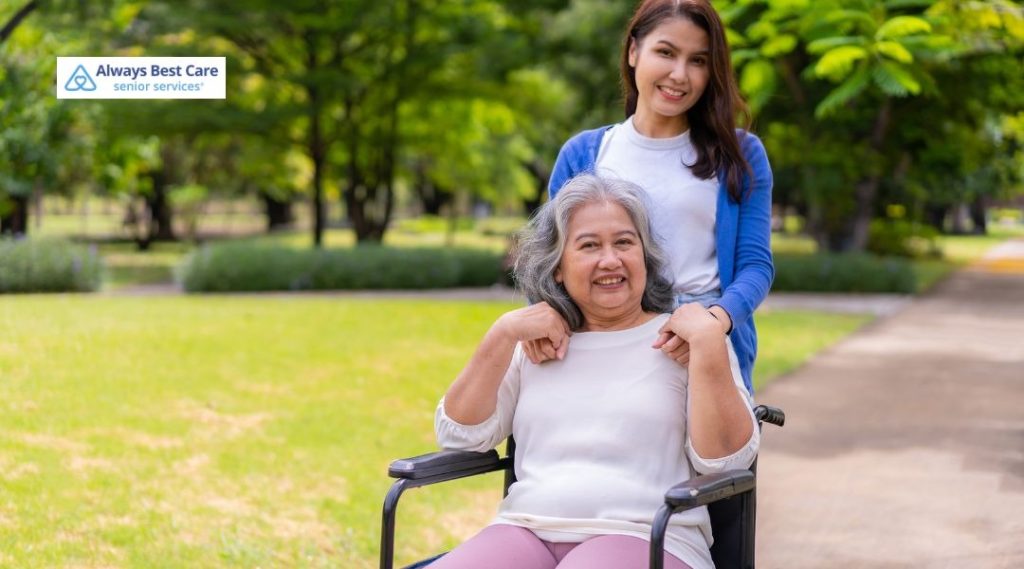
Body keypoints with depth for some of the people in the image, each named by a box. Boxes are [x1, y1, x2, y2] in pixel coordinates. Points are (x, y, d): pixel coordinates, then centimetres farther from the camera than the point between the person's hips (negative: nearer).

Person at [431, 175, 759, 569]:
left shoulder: (683, 339, 9)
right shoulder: (533, 344, 19)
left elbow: (723, 461, -3)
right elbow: (459, 436, 10)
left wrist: (708, 343, -10)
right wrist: (503, 334, 3)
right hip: (526, 533, 3)